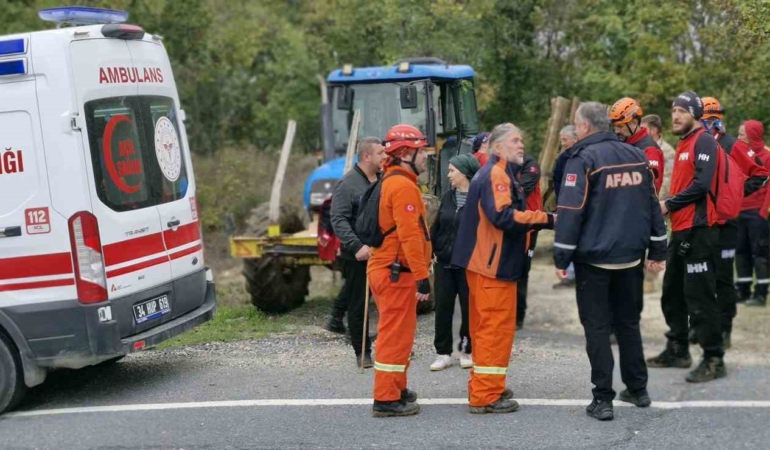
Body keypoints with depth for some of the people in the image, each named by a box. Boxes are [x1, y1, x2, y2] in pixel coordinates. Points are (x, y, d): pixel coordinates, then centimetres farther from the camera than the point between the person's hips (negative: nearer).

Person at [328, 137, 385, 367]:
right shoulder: (348, 184, -11)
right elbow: (339, 220, -17)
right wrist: (356, 246, -27)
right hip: (358, 255, -6)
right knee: (358, 304, 3)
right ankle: (363, 353, 11)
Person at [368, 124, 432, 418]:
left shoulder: (391, 182, 17)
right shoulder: (403, 186, -16)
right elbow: (410, 236, -23)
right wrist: (422, 276, -23)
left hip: (387, 269, 10)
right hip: (396, 273, -10)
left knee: (396, 334, 19)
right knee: (396, 335, -6)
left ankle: (397, 390, 29)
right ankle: (386, 400, -2)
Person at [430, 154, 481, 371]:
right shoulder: (448, 196, 9)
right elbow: (437, 226, 14)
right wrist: (433, 251, 8)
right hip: (444, 263, 6)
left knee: (468, 308, 6)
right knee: (442, 308, 6)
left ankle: (467, 351, 20)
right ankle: (443, 353, 14)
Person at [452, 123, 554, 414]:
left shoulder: (498, 173, 20)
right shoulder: (496, 174, -15)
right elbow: (504, 216, -27)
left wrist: (538, 221, 9)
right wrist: (546, 219, -24)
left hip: (488, 262, 11)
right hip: (493, 264, -11)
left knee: (486, 326, 16)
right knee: (497, 327, -7)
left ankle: (483, 386, 25)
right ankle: (486, 395, -4)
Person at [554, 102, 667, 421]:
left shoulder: (583, 158, -11)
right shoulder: (637, 156, 8)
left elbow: (571, 211, -16)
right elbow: (653, 205, 12)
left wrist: (562, 257, -11)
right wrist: (657, 251, 17)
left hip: (594, 257, -6)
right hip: (631, 256, 6)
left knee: (597, 326, 1)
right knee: (629, 322, 18)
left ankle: (603, 399, 0)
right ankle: (637, 390, 25)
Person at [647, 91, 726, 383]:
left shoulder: (704, 141, -11)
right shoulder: (684, 144, 18)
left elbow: (701, 185, -21)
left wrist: (669, 204, -16)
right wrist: (669, 206, 7)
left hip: (699, 229, -10)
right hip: (681, 229, 10)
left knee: (699, 296, -9)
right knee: (673, 293, 16)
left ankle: (714, 359, -3)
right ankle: (677, 350, 27)